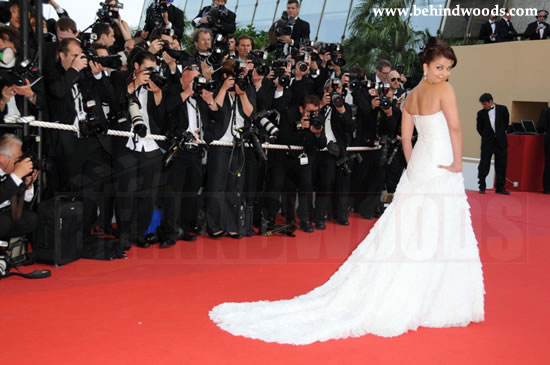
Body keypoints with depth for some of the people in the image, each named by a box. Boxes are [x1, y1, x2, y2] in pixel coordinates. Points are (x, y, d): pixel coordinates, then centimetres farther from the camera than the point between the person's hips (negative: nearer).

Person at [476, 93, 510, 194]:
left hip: (501, 141, 1)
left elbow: (506, 121, 13)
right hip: (487, 142, -1)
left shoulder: (502, 109, 0)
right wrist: (485, 136, 7)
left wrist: (501, 132, 14)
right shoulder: (481, 113, 1)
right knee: (484, 164, -3)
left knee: (501, 165, 5)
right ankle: (482, 187, 7)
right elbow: (479, 127, 10)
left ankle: (500, 187, 13)